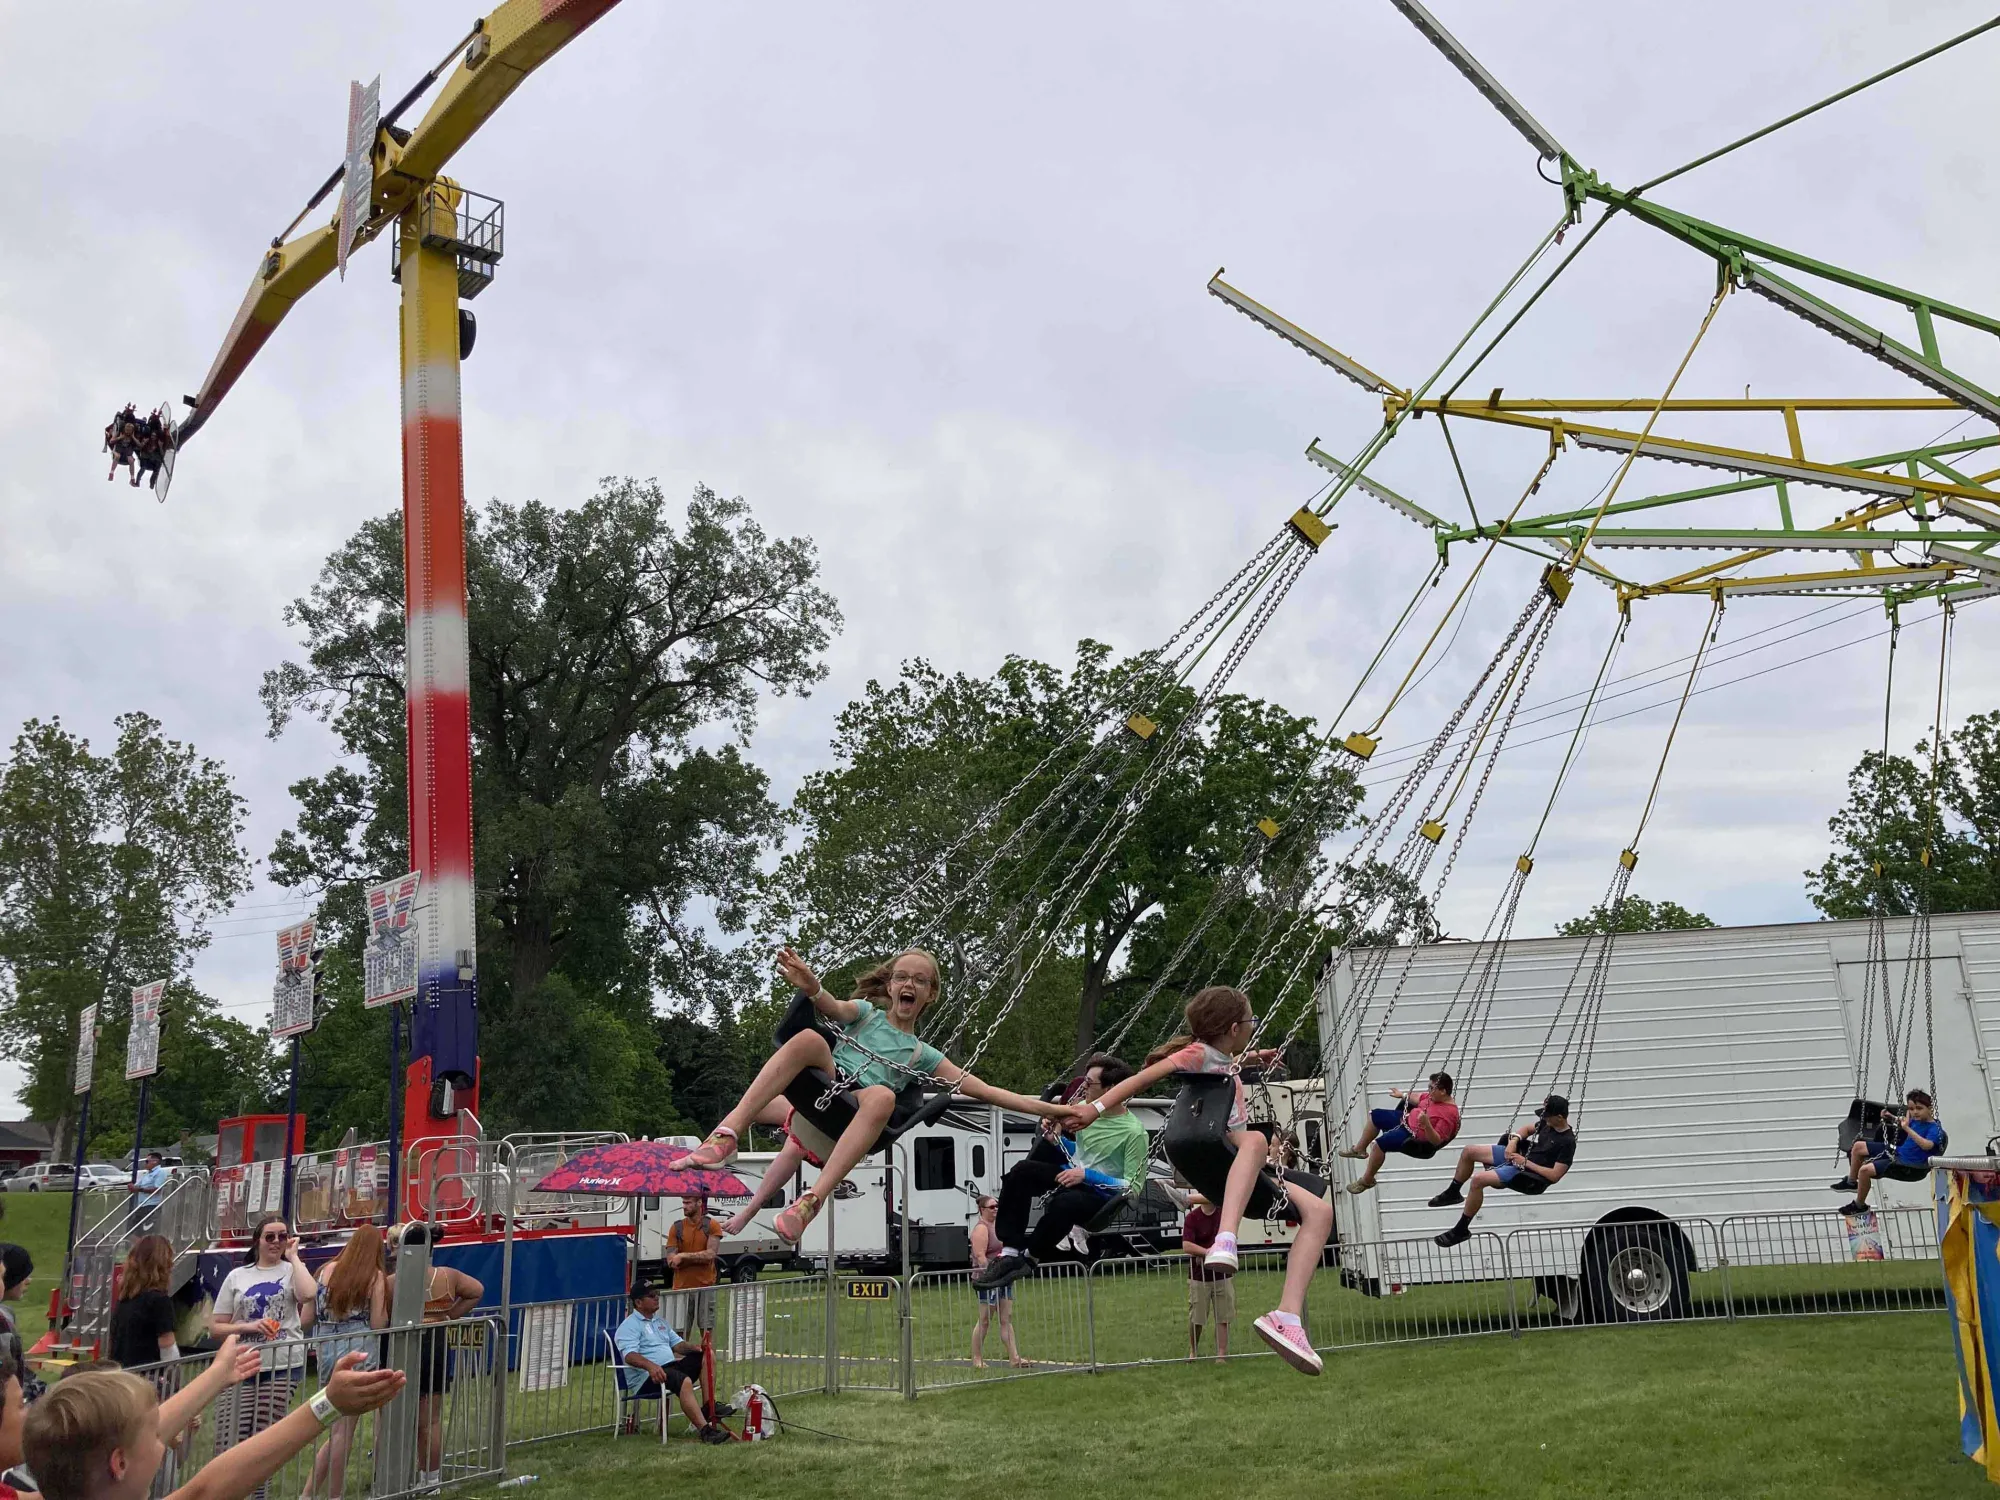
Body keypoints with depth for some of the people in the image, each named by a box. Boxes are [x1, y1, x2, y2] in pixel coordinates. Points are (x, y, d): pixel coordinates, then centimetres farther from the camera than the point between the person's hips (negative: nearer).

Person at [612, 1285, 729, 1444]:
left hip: (671, 1367, 9)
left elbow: (677, 1343, 24)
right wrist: (650, 1365, -40)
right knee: (684, 1381, -36)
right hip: (646, 1377, -9)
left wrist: (692, 1347, 0)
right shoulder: (629, 1326, -4)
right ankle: (705, 1430, -43)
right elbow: (629, 1355, -20)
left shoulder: (661, 1322, 25)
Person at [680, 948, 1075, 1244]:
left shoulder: (922, 1055, 25)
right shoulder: (866, 1014, 22)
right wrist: (814, 989, -28)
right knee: (810, 1038, -32)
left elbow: (983, 1090, 20)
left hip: (851, 1125, 0)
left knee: (881, 1095, -37)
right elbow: (836, 1009, -3)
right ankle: (728, 1135, -42)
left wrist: (1046, 1108, 10)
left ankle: (813, 1200, -46)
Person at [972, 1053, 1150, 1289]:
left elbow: (1133, 1187, -19)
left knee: (1064, 1203, -39)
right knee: (1021, 1171, -19)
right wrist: (1056, 1138, -5)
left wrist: (1086, 1175, -24)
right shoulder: (1083, 1109, 2)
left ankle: (1030, 1257, -14)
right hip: (1071, 1175, 7)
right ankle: (1010, 1250, -22)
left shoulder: (1134, 1133, -18)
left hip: (1100, 1195, -7)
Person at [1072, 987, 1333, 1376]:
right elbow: (1145, 1076, -16)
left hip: (1237, 1168, 8)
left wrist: (1250, 1058, 41)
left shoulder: (1224, 1059, 22)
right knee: (1255, 1139, -40)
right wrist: (1098, 1106, -26)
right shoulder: (1198, 1053, -3)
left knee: (1319, 1211, -8)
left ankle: (1287, 1315, -23)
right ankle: (1225, 1241, -60)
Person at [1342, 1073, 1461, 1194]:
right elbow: (1419, 1099, 20)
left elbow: (1436, 1141, -30)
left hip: (1415, 1139, -10)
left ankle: (1367, 1180, -5)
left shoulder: (1449, 1114, -28)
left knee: (1379, 1144, -25)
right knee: (1375, 1115, 19)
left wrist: (1426, 1124, -44)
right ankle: (1360, 1149, 40)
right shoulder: (1434, 1096, -3)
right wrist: (1403, 1095, 28)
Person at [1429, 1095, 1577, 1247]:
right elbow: (1527, 1128, 20)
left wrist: (1526, 1163, -21)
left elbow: (1555, 1176, -24)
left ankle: (1461, 1230, -12)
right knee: (1469, 1152, 8)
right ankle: (1453, 1193, 32)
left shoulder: (1568, 1143, -22)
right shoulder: (1549, 1123, 2)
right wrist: (1513, 1141, 0)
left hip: (1529, 1174, -9)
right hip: (1519, 1154, 9)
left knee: (1478, 1180, -26)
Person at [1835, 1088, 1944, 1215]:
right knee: (1858, 1146, 14)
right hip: (1898, 1150, 9)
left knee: (1865, 1169, -23)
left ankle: (1859, 1205, -1)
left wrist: (1907, 1128, -45)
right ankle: (1851, 1182, 34)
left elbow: (1926, 1145, -42)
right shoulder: (1916, 1120, 3)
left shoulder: (1935, 1129, -22)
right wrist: (1893, 1118, 13)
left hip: (1908, 1163, -9)